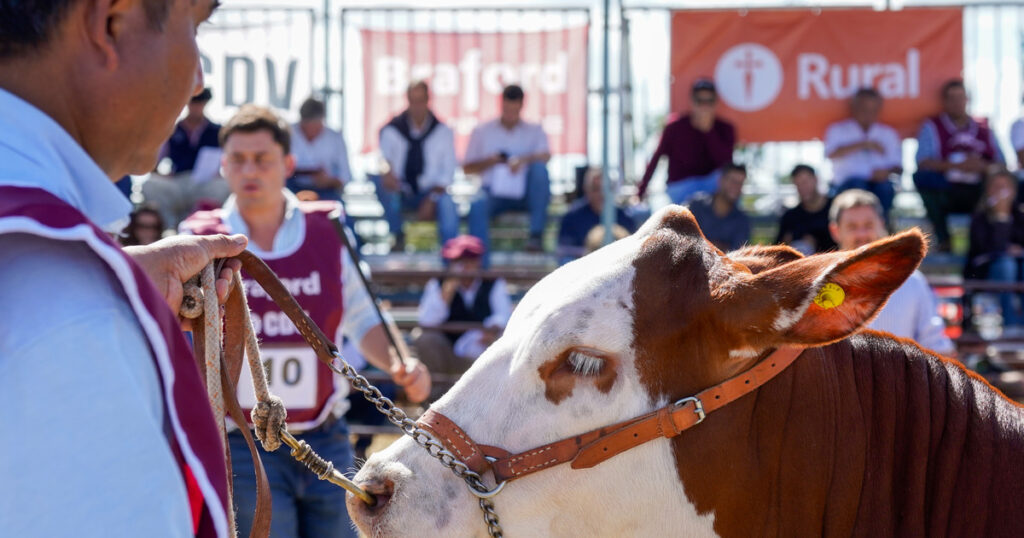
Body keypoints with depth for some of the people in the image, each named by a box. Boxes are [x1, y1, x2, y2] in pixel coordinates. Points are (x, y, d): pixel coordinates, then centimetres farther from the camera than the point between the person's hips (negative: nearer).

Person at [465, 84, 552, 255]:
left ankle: (537, 234, -32)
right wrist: (490, 161, -8)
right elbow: (467, 168, 12)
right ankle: (481, 263, -42)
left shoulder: (534, 131, 14)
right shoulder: (482, 131, 14)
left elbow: (546, 156, -7)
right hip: (494, 193, -1)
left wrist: (524, 160, -27)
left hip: (526, 195, 1)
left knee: (540, 167, -29)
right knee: (477, 205, -35)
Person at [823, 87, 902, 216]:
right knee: (857, 183, -35)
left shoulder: (888, 133, 21)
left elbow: (898, 167, 13)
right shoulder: (838, 129, 13)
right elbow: (831, 153, -9)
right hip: (846, 185, -2)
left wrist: (887, 172, -12)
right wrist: (863, 145, -16)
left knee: (885, 187, -32)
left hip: (879, 182, 2)